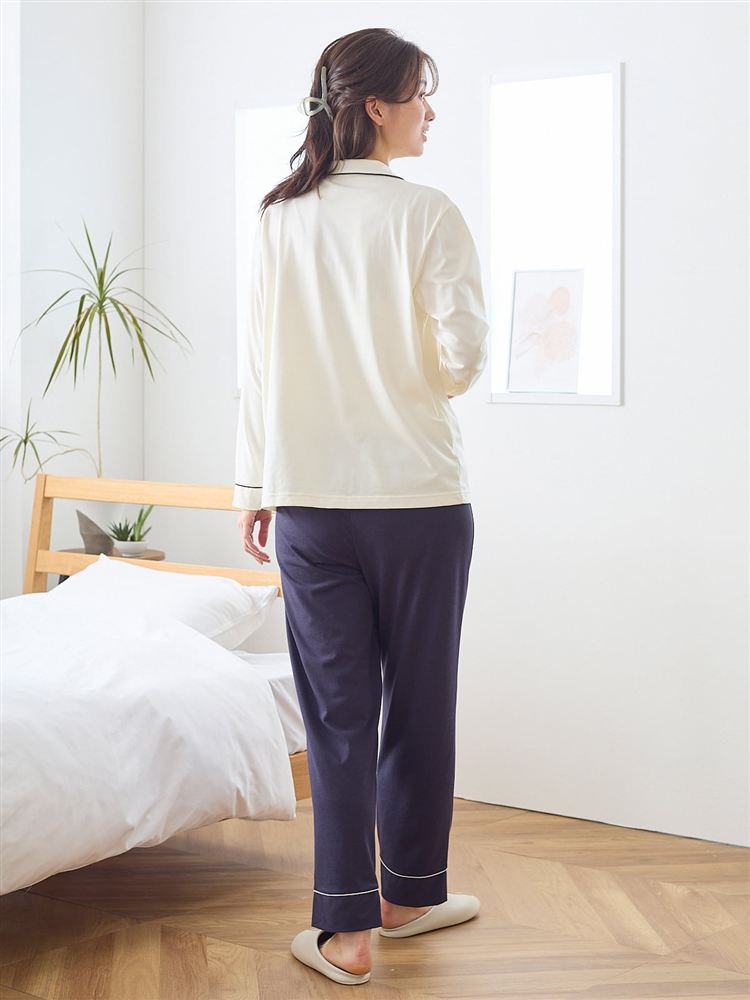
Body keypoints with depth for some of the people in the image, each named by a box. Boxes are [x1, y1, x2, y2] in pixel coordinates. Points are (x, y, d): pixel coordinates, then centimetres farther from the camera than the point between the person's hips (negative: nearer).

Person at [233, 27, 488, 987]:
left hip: (308, 495, 3)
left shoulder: (278, 218, 4)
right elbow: (465, 354, -11)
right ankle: (411, 891, 26)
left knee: (336, 709, 6)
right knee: (419, 699, 12)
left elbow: (256, 362, 5)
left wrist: (254, 486, 12)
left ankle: (346, 927, 6)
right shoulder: (427, 213, -7)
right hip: (418, 493, -3)